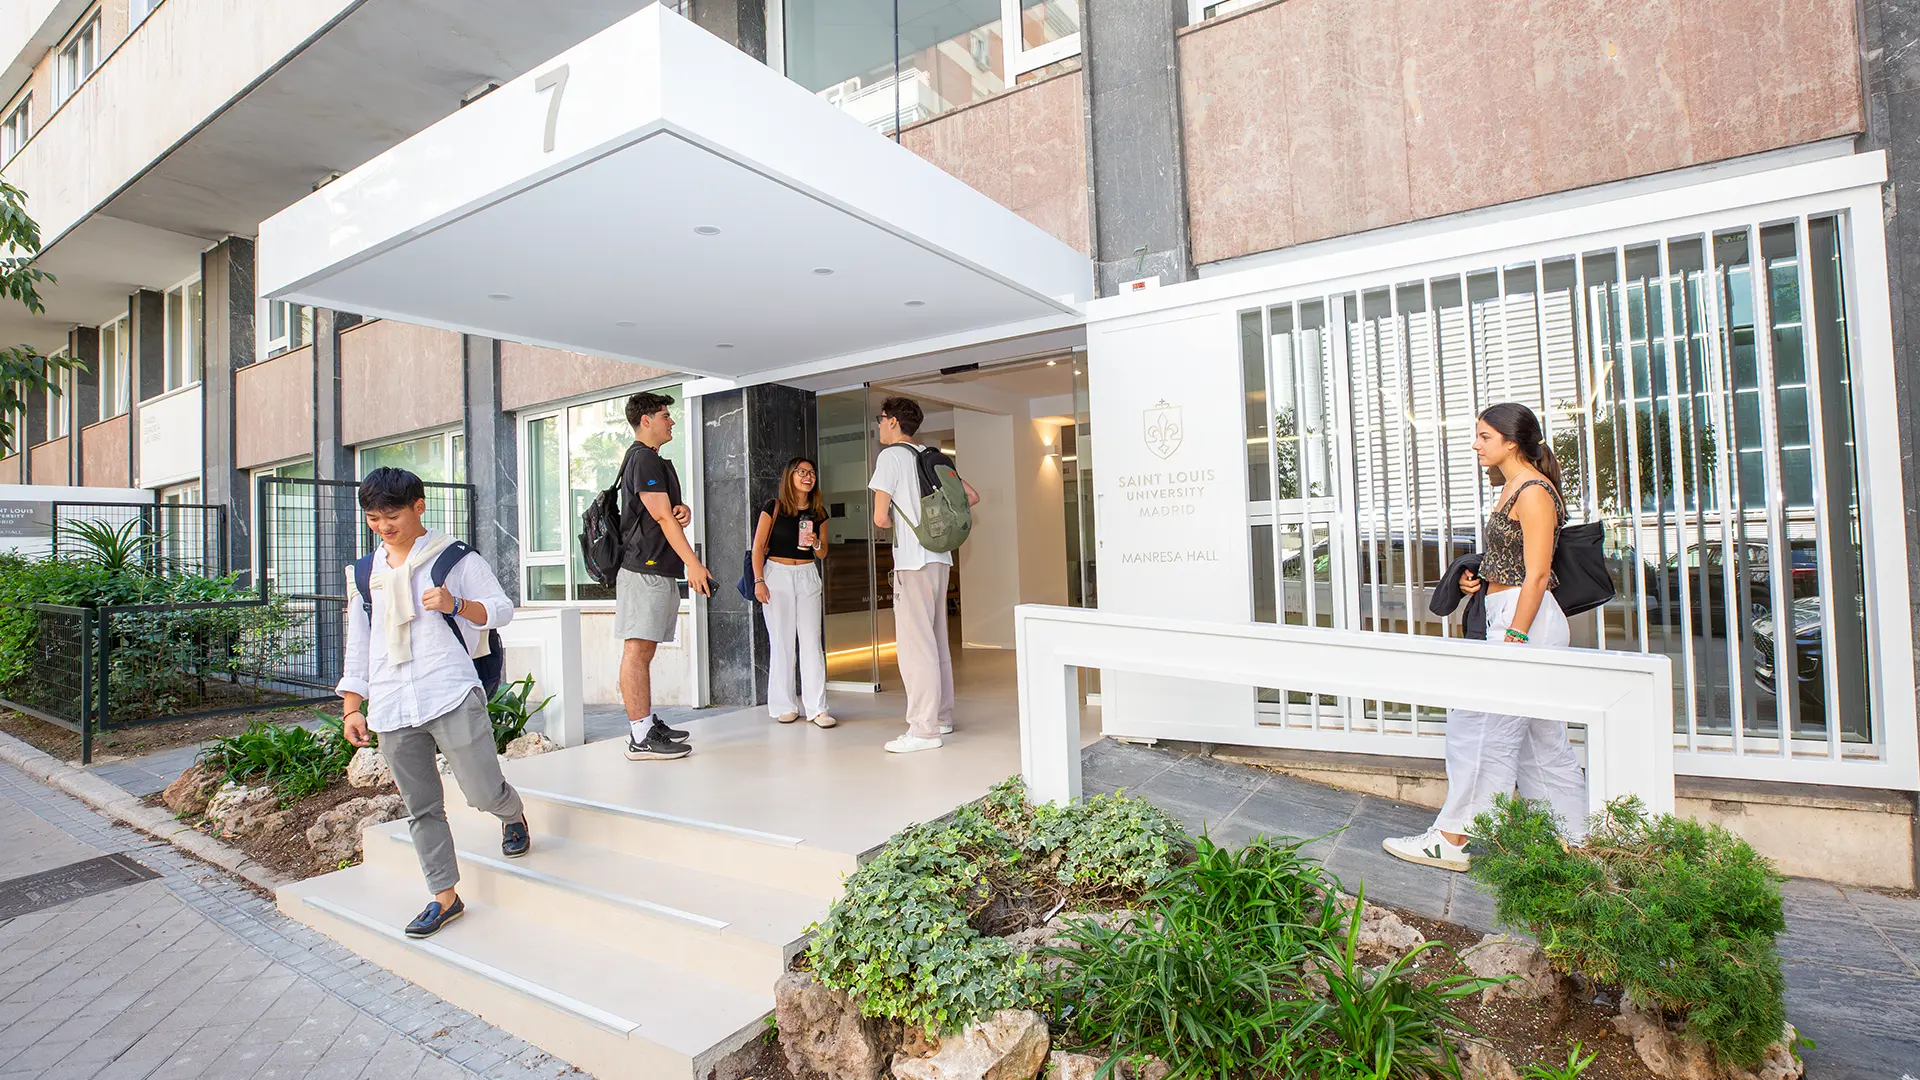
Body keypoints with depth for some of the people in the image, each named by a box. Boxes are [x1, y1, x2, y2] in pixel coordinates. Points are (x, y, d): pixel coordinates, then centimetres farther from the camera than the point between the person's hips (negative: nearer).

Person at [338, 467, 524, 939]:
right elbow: (357, 645, 19)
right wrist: (352, 709, 15)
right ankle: (445, 896, 18)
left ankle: (514, 817, 27)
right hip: (391, 709, 5)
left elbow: (502, 609, 2)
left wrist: (455, 605, -16)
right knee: (421, 809, 7)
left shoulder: (455, 558, 3)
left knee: (484, 792, -7)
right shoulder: (364, 573, 16)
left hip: (452, 696, -4)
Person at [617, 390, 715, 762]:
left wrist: (683, 510, -1)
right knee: (637, 650, -10)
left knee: (643, 650, 12)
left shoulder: (652, 460, 23)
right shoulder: (643, 459, -9)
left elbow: (670, 511, 24)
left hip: (656, 568, 10)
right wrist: (693, 564, -18)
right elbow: (661, 516, -16)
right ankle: (640, 738, -9)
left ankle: (647, 725, 18)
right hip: (645, 568, -10)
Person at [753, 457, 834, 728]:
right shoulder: (774, 507, -3)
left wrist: (816, 543, -8)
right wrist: (759, 580, -11)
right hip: (777, 574, -3)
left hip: (808, 576, 3)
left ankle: (817, 708, 2)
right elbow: (758, 546, -4)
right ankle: (784, 706, 13)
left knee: (812, 642, -2)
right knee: (782, 642, 1)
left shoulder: (818, 512, 9)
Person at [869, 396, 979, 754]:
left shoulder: (890, 456, -6)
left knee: (915, 644, -6)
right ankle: (941, 717, 23)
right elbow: (971, 496, 19)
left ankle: (923, 730, -4)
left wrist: (899, 523, 8)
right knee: (936, 640, 14)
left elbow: (880, 518, -13)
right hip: (940, 558, 8)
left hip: (913, 560, -8)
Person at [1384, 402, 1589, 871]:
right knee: (1542, 737, 13)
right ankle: (1572, 841, 22)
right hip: (1510, 618, 10)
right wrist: (1478, 579, 8)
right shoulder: (1512, 489, 17)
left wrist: (1513, 638, -21)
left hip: (1524, 619, -10)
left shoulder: (1533, 491, -13)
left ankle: (1452, 840, 1)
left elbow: (1537, 574, -18)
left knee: (1482, 726, -6)